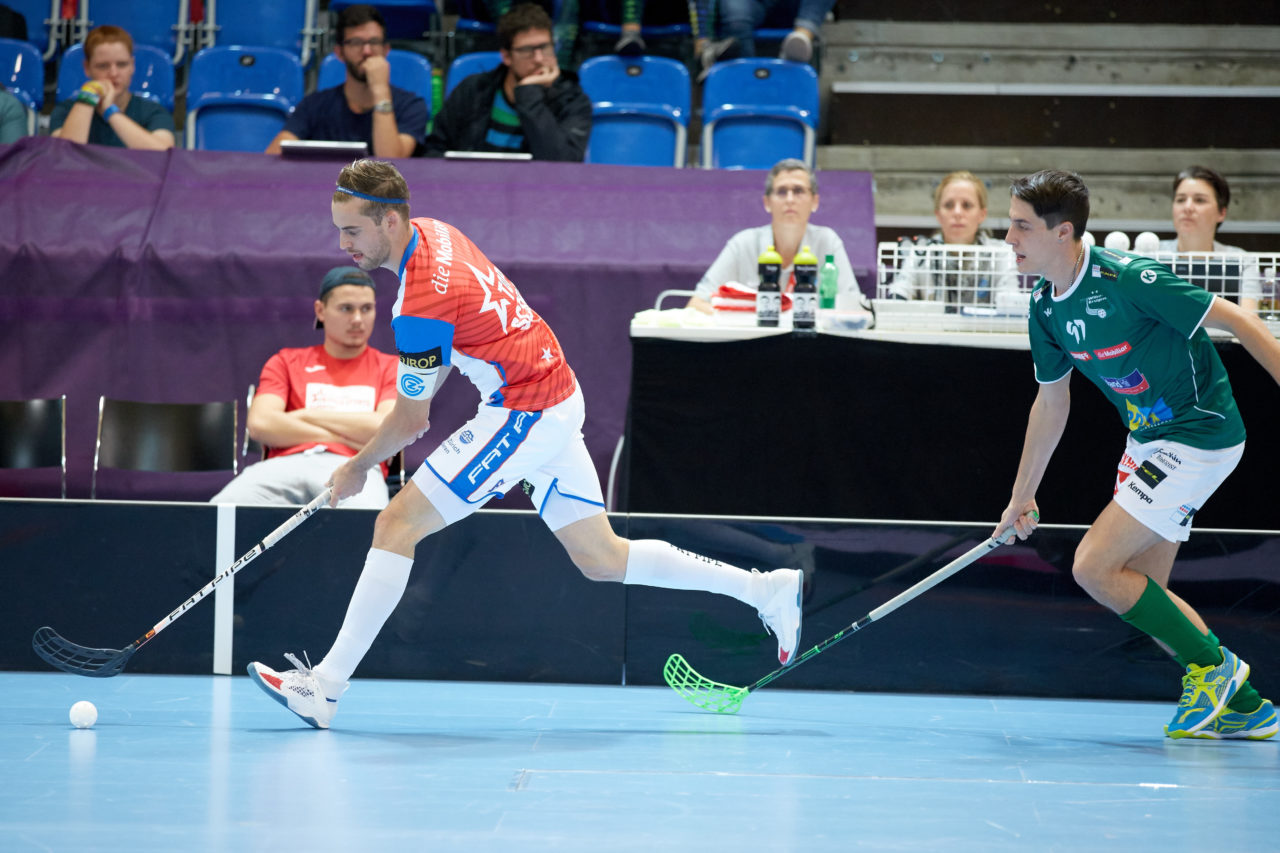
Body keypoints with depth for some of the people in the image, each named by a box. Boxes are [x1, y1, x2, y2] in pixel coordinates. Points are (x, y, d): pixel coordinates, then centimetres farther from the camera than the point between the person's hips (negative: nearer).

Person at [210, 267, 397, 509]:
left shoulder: (390, 368, 22)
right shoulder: (285, 362, 25)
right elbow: (260, 424, 7)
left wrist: (310, 415, 7)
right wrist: (341, 436, 1)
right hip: (285, 464, 2)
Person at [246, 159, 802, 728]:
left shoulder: (422, 305, -24)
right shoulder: (431, 233, 3)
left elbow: (409, 423, -12)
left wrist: (356, 468, 4)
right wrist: (421, 397, 20)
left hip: (525, 416, -10)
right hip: (558, 399, 10)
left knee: (397, 525, -12)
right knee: (602, 560, 16)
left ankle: (325, 687, -14)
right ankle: (768, 590, 20)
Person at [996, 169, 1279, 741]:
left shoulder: (1128, 279, -24)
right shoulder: (1045, 307, 1)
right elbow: (1051, 401, 16)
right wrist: (1022, 497, 20)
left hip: (1199, 434, -9)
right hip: (1147, 441, 9)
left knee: (1094, 567, -13)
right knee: (1139, 592, 9)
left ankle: (1211, 665, 3)